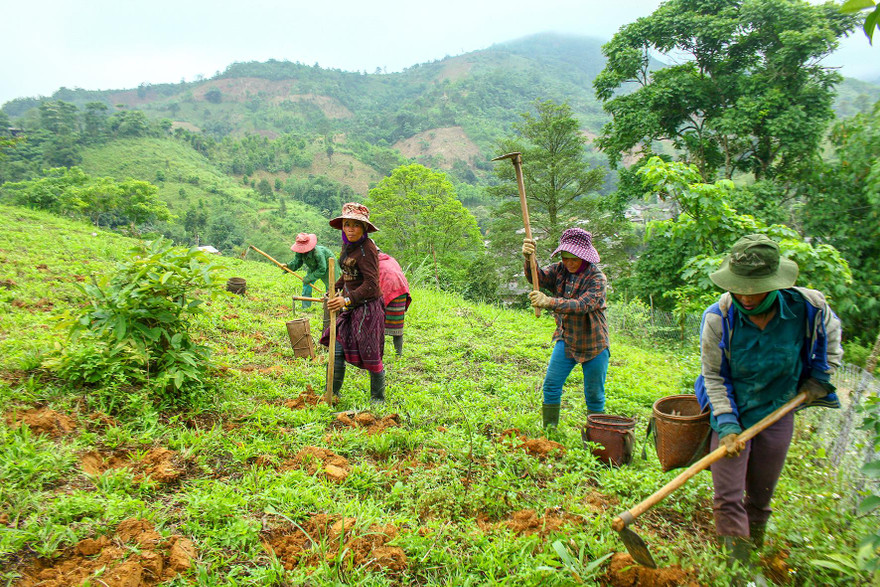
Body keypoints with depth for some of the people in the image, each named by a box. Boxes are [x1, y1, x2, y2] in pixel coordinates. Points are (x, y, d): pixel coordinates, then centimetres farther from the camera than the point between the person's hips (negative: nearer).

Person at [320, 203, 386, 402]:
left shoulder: (367, 248, -19)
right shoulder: (347, 245, 8)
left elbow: (371, 284, -24)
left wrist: (347, 300, -33)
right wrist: (336, 289, 33)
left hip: (367, 307, -8)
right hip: (352, 307, 9)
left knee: (370, 355, 0)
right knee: (338, 348, 9)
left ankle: (378, 398, 17)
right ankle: (332, 393, 22)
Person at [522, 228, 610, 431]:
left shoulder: (597, 278, -19)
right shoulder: (560, 270, -3)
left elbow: (583, 305, -34)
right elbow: (538, 278, -20)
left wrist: (550, 302, -48)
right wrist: (529, 259, -41)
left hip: (594, 345, -4)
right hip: (566, 340, 4)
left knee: (594, 394, 6)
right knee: (551, 385, -1)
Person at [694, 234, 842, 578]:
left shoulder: (808, 307, -18)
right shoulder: (718, 319, -23)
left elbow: (831, 334, 8)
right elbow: (713, 376, -11)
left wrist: (819, 380, 4)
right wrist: (727, 424, -19)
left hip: (778, 411, 2)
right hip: (732, 410, -2)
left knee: (761, 494, 16)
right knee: (728, 498, -4)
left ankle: (754, 549, 38)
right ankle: (738, 567, 8)